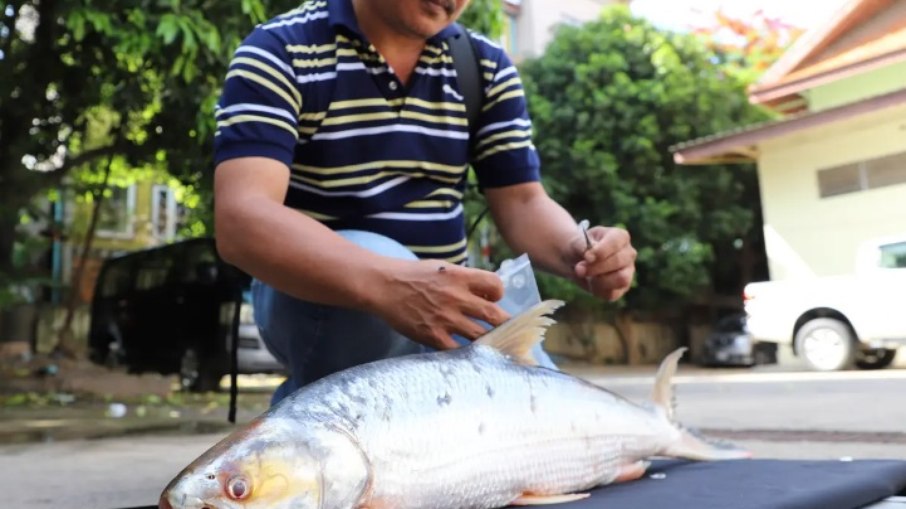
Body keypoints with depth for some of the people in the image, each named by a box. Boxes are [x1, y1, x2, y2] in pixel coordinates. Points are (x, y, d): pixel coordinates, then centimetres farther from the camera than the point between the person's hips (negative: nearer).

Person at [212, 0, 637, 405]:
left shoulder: (487, 67, 2)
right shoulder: (280, 51, -13)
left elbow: (522, 201, -1)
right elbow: (240, 219, -27)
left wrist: (577, 252, -26)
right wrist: (385, 284, -45)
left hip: (446, 300, 5)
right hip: (311, 295, -5)